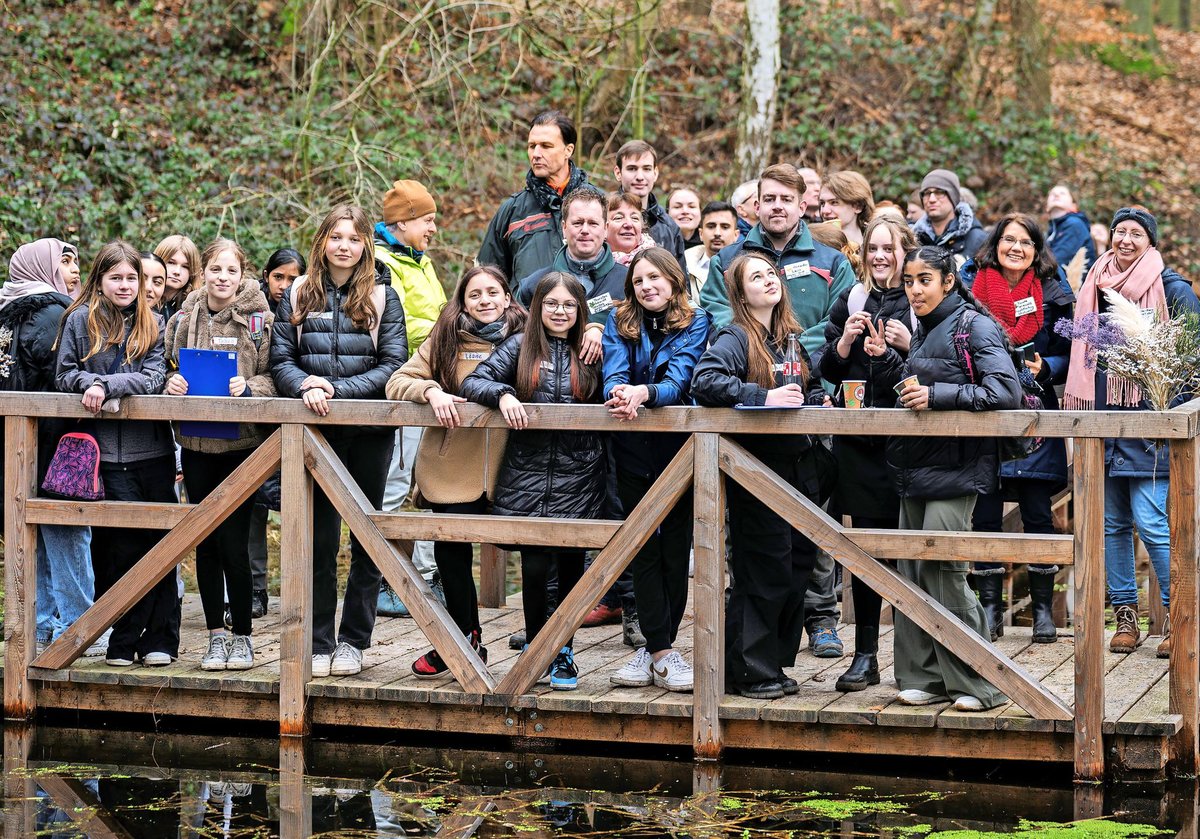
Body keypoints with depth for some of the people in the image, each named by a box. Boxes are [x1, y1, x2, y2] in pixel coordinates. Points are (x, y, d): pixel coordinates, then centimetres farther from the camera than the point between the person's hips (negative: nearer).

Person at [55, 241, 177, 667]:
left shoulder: (151, 325, 11)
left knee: (159, 541, 0)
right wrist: (90, 383, -13)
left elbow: (153, 378, -2)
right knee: (120, 544, -5)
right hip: (106, 451, -2)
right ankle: (122, 639, 4)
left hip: (152, 448, 2)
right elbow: (64, 375, 6)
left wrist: (107, 386, -14)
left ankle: (159, 639, 5)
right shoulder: (81, 320, 6)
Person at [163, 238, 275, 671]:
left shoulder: (259, 318, -1)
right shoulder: (185, 318, 8)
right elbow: (170, 367, 16)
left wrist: (249, 387, -19)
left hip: (241, 442, -3)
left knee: (234, 543, -5)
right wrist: (172, 383, -5)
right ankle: (216, 635, 15)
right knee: (205, 543, 7)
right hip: (196, 443, 3)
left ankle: (242, 636, 7)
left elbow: (274, 377, 0)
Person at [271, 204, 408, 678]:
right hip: (314, 428, 1)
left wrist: (338, 389, -15)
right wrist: (305, 387, -18)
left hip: (369, 429, -1)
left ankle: (353, 640, 14)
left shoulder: (382, 296, 3)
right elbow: (280, 358, 3)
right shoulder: (298, 294, 7)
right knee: (318, 538, 2)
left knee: (367, 539, 5)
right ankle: (318, 643, 7)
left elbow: (393, 363, -4)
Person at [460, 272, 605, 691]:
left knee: (570, 564, 3)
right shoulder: (520, 347, 7)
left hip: (577, 479, 1)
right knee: (534, 566, -4)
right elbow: (473, 382, 1)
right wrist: (502, 394, -19)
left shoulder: (590, 351, 10)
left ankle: (564, 652, 17)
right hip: (527, 475, -1)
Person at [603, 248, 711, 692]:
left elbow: (680, 380, -16)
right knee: (645, 549, -2)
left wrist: (643, 393, -36)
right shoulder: (619, 323, 6)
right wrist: (619, 394, -32)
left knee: (676, 546, 0)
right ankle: (662, 651, -3)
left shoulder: (695, 322, -1)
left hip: (679, 444, -2)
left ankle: (656, 647, 6)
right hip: (633, 449, 2)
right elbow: (613, 374, -8)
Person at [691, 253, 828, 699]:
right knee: (764, 573, -6)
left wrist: (816, 403, 8)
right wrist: (763, 397, -27)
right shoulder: (735, 338, -7)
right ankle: (748, 671, 2)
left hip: (797, 465, 8)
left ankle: (773, 664, 20)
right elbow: (704, 381, -23)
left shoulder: (791, 339, 16)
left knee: (797, 568, 10)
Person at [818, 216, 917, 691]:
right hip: (858, 440, 3)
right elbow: (828, 370, 13)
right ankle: (865, 655, 9)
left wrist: (909, 346, -15)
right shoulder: (852, 300, 12)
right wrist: (846, 339, -4)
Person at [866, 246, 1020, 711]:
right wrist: (885, 359, 10)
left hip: (955, 467, -8)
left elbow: (1006, 391, -19)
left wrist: (938, 396, -23)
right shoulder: (923, 330, 16)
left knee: (941, 568, -12)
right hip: (916, 464, 8)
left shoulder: (974, 326, -9)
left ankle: (979, 684, -4)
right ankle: (924, 678, 13)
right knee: (912, 571, 7)